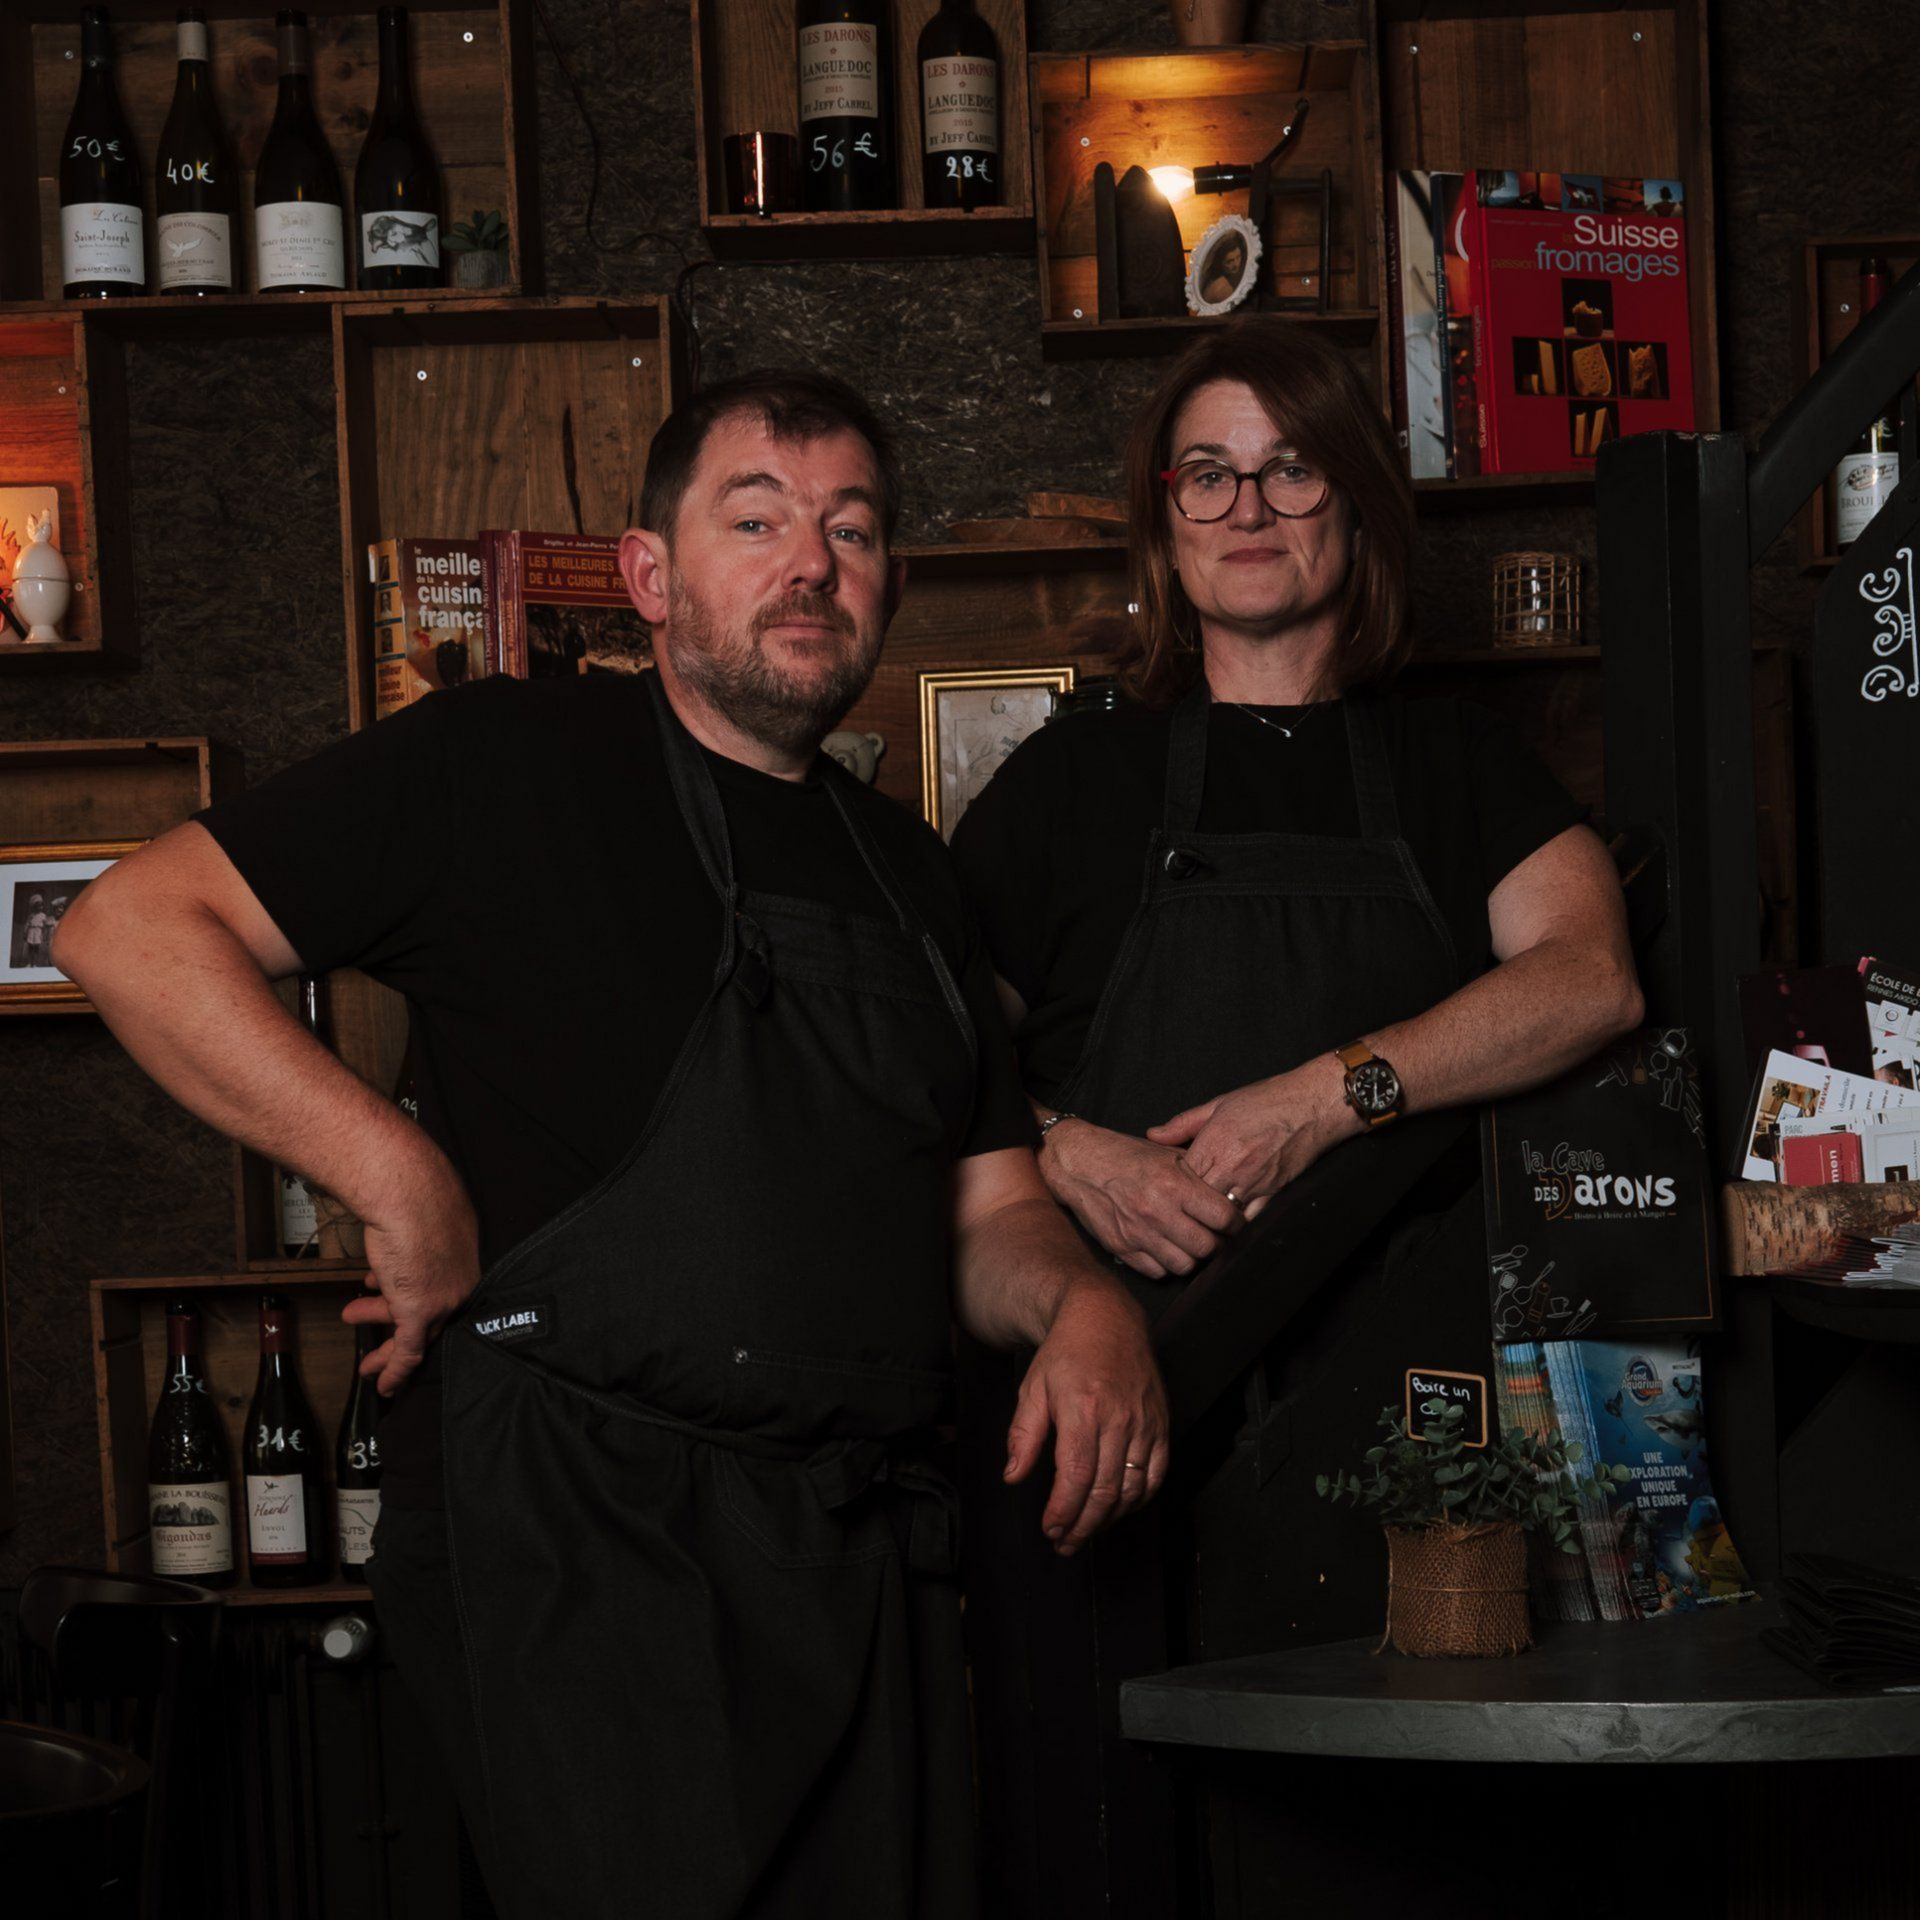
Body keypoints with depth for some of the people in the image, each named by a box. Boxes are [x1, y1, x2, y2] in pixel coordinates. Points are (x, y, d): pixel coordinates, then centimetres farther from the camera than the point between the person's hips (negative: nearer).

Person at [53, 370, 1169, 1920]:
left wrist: (1082, 1302, -2)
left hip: (868, 1554, 6)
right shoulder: (512, 763, -1)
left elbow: (988, 1208, 22)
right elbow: (131, 930, -6)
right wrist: (396, 1174, -15)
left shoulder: (905, 873, 19)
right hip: (581, 1534, -6)